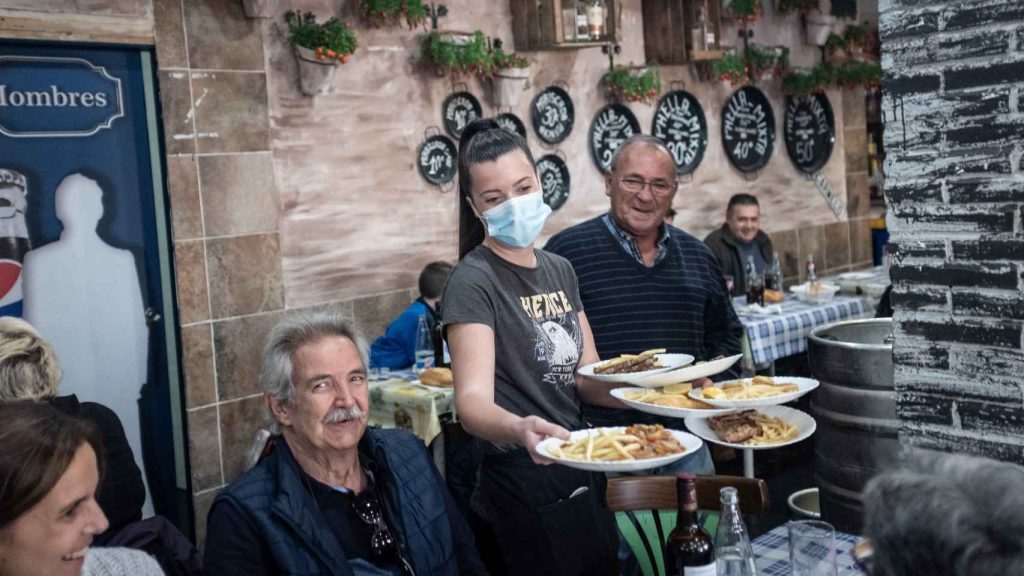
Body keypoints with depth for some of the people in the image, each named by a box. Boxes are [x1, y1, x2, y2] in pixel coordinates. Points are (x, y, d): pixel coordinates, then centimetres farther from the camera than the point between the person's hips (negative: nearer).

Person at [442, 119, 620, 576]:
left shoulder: (559, 270, 7)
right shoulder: (473, 281, -16)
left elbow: (586, 379, 9)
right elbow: (473, 399, -27)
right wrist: (518, 429, -48)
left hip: (582, 476, 7)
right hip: (523, 490, -7)